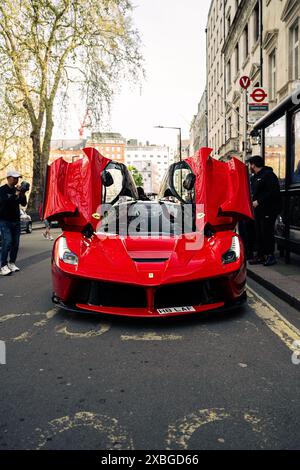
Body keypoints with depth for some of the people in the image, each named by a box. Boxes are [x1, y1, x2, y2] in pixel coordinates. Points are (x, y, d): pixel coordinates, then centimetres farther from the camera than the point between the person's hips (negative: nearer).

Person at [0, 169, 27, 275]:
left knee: (15, 243, 2)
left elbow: (23, 204, 9)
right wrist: (16, 194, -25)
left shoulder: (16, 190, 12)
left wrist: (23, 194, -8)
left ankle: (12, 263, 11)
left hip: (16, 220, 6)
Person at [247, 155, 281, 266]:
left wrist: (259, 201, -20)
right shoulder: (255, 177, 19)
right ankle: (260, 256, 17)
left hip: (269, 210, -9)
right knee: (258, 233, 10)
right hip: (258, 209, 9)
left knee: (267, 233, -6)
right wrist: (253, 201, 8)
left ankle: (270, 256, 3)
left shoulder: (268, 175, -11)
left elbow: (273, 192, -20)